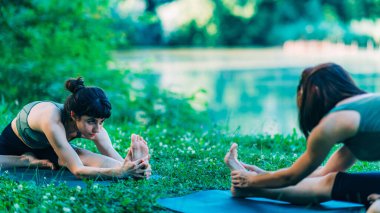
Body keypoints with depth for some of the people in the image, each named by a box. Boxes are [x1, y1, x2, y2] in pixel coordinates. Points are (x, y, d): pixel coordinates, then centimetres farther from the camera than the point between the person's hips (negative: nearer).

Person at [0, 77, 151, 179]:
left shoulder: (93, 125, -27)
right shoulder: (53, 121, -47)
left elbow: (117, 161, -29)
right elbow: (77, 170, -49)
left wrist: (126, 165, -55)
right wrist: (119, 172, -62)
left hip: (45, 147, 3)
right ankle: (30, 161, -23)